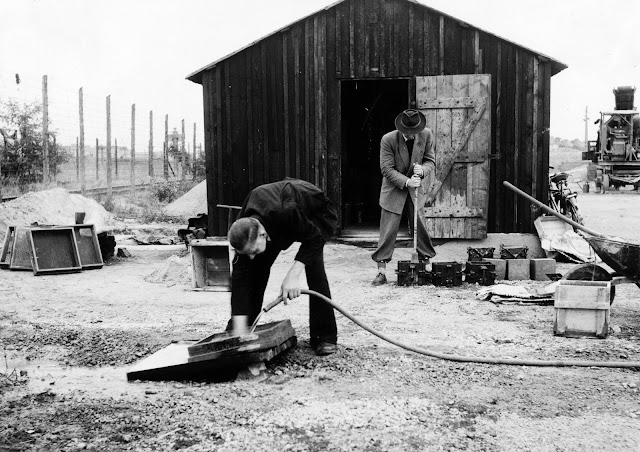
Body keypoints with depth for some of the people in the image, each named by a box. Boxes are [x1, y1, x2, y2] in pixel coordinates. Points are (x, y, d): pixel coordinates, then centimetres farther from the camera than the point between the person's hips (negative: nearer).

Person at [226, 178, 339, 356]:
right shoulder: (245, 234, -29)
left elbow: (314, 238, -33)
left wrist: (292, 276, -43)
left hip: (316, 212, -4)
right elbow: (241, 279, -28)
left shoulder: (285, 213, -47)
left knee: (313, 264, -25)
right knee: (257, 267, -8)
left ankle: (325, 337, -15)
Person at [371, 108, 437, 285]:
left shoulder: (426, 135, -8)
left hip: (416, 190, 3)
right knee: (388, 230, -5)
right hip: (393, 190, -2)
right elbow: (387, 169, -16)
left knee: (420, 228, 3)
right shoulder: (388, 140, -17)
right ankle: (382, 270, 0)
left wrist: (422, 170, -25)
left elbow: (431, 161, -2)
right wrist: (406, 181, -28)